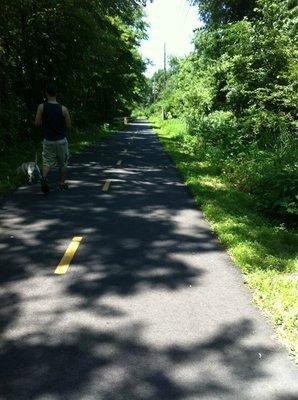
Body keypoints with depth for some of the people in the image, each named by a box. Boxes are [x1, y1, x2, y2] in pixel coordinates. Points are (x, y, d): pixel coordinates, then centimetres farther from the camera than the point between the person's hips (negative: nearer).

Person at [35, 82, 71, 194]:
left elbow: (37, 123, -4)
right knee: (63, 163, 14)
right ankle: (62, 183, 22)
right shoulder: (63, 109, -10)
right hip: (61, 140, -1)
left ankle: (44, 177, -16)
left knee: (47, 161, 10)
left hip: (48, 140, 1)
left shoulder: (41, 107, -7)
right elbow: (68, 126, -4)